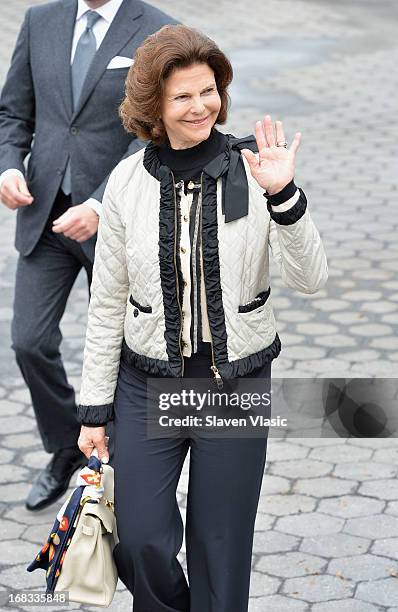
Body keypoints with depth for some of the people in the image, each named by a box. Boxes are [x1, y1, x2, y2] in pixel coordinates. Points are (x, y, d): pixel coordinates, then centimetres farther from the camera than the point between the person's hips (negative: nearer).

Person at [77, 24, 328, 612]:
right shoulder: (128, 182, -5)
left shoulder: (253, 169, -9)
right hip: (147, 383, 1)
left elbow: (309, 279, -13)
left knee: (222, 547, 9)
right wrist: (94, 410, 5)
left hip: (238, 382, -1)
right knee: (141, 542, 1)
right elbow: (108, 303, 2)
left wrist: (283, 196, -29)